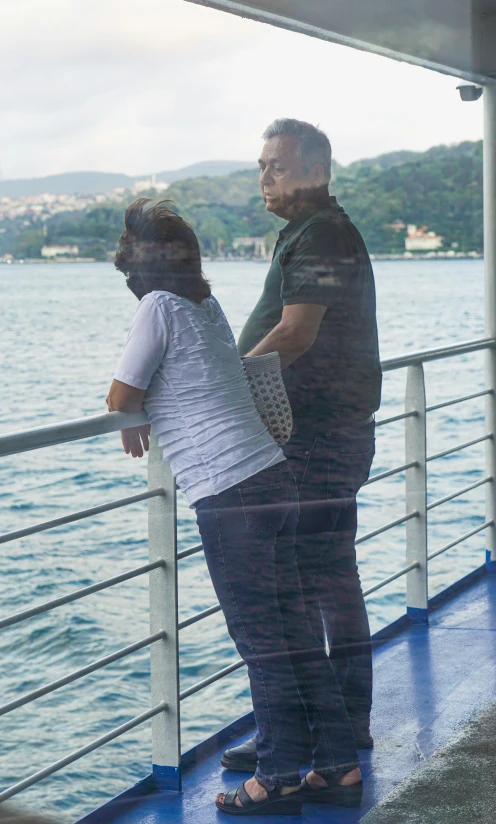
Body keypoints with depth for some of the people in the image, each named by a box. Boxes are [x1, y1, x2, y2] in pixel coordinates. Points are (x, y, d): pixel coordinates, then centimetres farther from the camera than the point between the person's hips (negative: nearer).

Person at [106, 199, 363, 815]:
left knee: (261, 639, -2)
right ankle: (339, 766, 15)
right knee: (293, 630, 11)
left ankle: (278, 779, 5)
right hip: (271, 479, 8)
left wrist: (136, 420, 16)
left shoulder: (159, 306, -7)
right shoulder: (207, 304, 15)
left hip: (229, 496, -8)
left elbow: (120, 399, -3)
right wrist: (152, 412, 20)